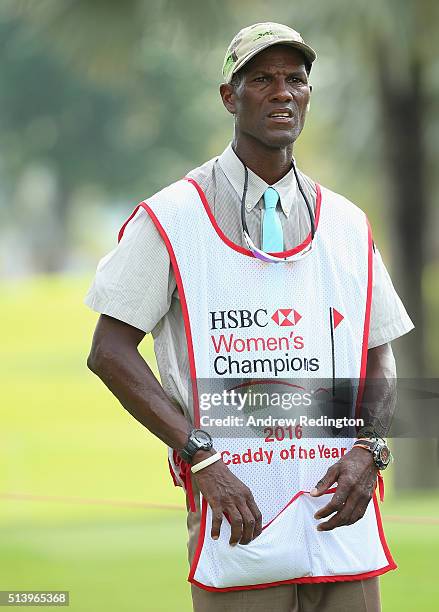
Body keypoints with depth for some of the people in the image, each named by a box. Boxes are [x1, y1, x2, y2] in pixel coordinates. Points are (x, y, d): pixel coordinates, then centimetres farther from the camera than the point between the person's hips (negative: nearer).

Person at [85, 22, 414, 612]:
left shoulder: (347, 225, 13)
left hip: (341, 519, 4)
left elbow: (380, 362, 18)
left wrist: (369, 452, -3)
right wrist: (203, 459, -13)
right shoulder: (171, 218, 0)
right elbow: (110, 353, -3)